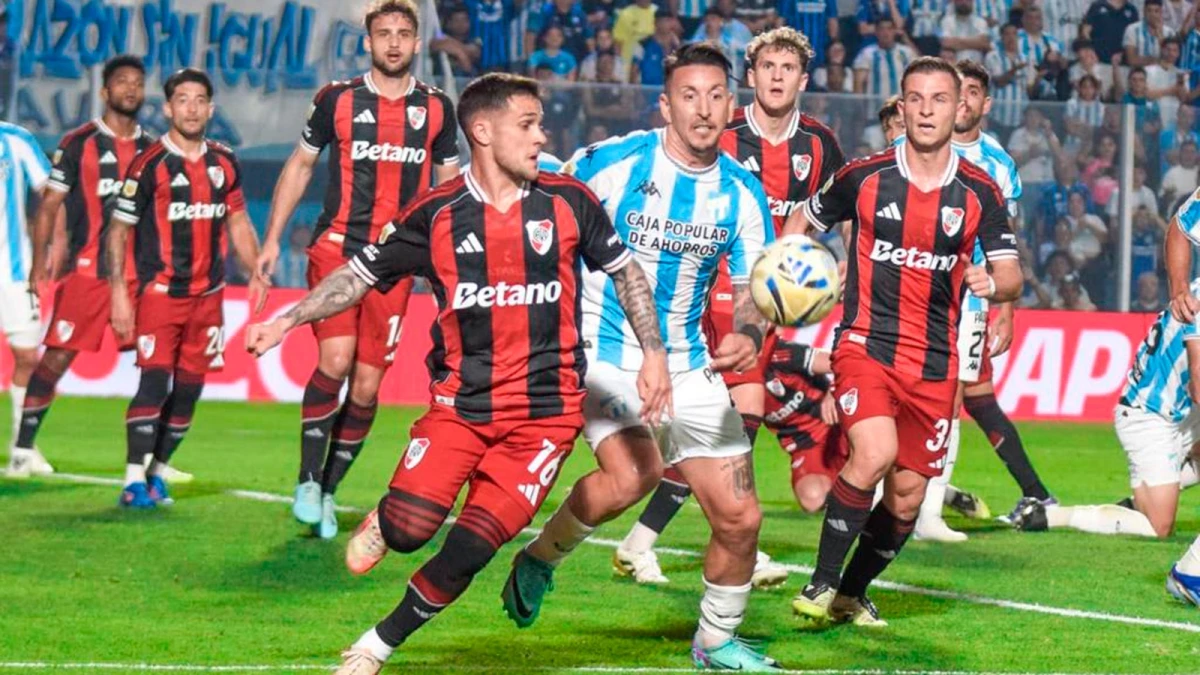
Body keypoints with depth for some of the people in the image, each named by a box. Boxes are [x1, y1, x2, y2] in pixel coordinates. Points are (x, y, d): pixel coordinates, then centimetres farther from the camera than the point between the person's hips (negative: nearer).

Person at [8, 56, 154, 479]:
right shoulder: (79, 143, 1)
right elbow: (49, 207, 0)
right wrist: (40, 264, -9)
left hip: (140, 273, 4)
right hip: (87, 270, -4)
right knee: (56, 358, -6)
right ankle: (23, 450, 2)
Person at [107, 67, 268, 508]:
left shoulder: (224, 163, 9)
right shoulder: (149, 165, -6)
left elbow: (238, 223, 21)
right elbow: (118, 231, -3)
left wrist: (256, 272, 9)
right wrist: (119, 293, -9)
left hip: (208, 294, 5)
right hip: (160, 292, -5)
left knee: (189, 388, 5)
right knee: (155, 382, -14)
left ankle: (158, 472, 17)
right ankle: (135, 480, -12)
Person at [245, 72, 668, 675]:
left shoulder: (568, 202, 2)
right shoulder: (436, 214, -1)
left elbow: (626, 271, 14)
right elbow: (361, 274, 8)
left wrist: (653, 353, 7)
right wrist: (286, 320, -2)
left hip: (546, 412, 0)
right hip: (459, 404, 0)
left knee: (469, 549, -11)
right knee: (409, 529, -18)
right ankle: (383, 521, 21)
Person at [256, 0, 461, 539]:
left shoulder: (436, 108, 7)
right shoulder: (338, 100, 2)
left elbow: (450, 185, 16)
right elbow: (300, 165, 13)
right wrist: (272, 239, 11)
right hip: (336, 248, -2)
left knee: (366, 386, 0)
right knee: (335, 360, -20)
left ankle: (329, 492, 16)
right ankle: (308, 481, -6)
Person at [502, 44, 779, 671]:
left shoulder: (743, 193, 0)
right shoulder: (613, 162, -13)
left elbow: (752, 290, 4)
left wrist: (748, 336, -18)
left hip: (689, 367, 5)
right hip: (606, 353, -4)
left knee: (740, 516, 1)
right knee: (633, 474, -30)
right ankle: (539, 558, -2)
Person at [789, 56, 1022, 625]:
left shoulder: (980, 192, 1)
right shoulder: (864, 175, -2)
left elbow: (1012, 276, 1)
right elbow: (805, 221, 15)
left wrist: (994, 283, -23)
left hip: (935, 364, 3)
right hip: (865, 345, -3)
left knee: (907, 495, 6)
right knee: (874, 453, -27)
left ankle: (853, 593, 29)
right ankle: (822, 584, -13)